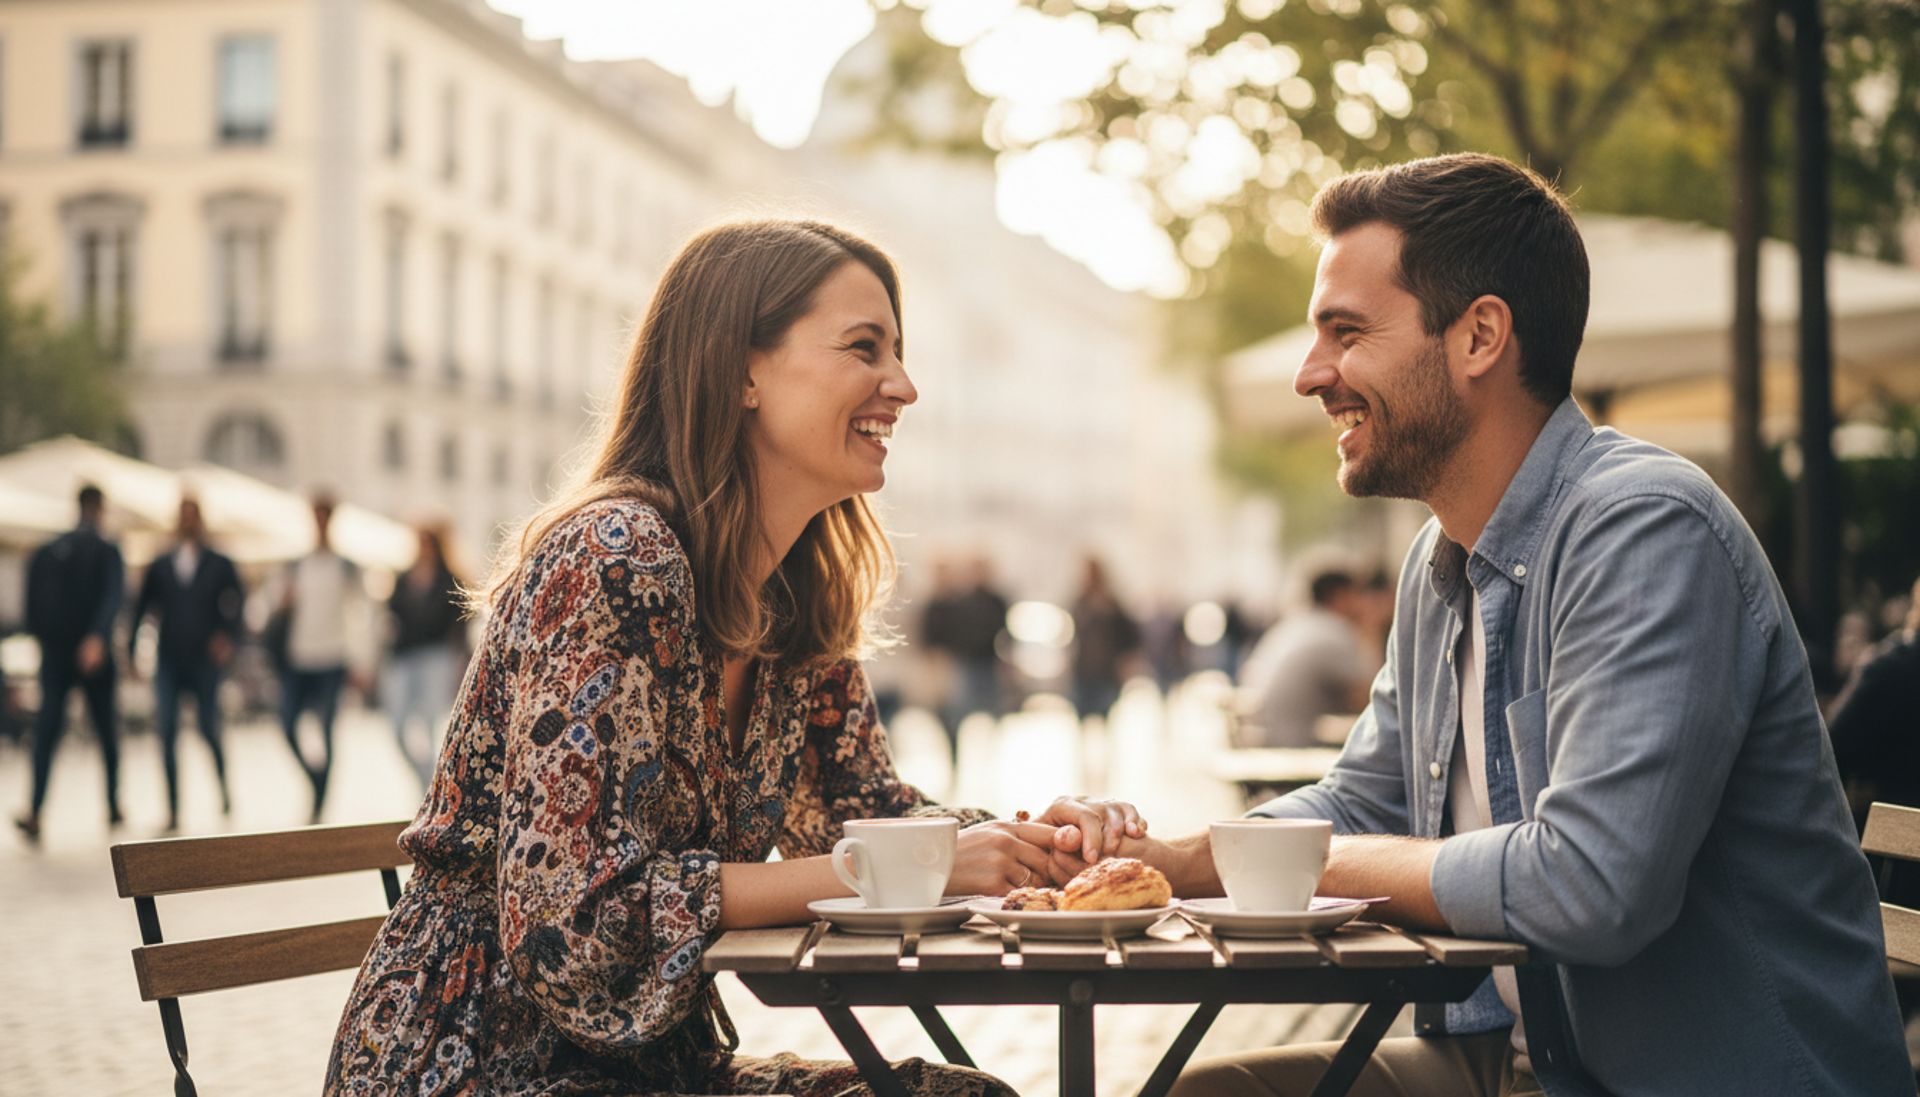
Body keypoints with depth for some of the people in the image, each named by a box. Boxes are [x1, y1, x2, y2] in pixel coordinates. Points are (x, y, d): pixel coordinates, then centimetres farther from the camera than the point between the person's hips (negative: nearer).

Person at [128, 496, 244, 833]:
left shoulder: (221, 566, 6)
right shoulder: (159, 567, 11)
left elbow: (235, 606, 0)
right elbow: (140, 609, 12)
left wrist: (228, 638, -16)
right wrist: (130, 650, 6)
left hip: (204, 662, -2)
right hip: (168, 663, 2)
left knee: (209, 729, 0)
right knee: (167, 732, -7)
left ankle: (223, 787, 30)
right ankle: (173, 809, -3)